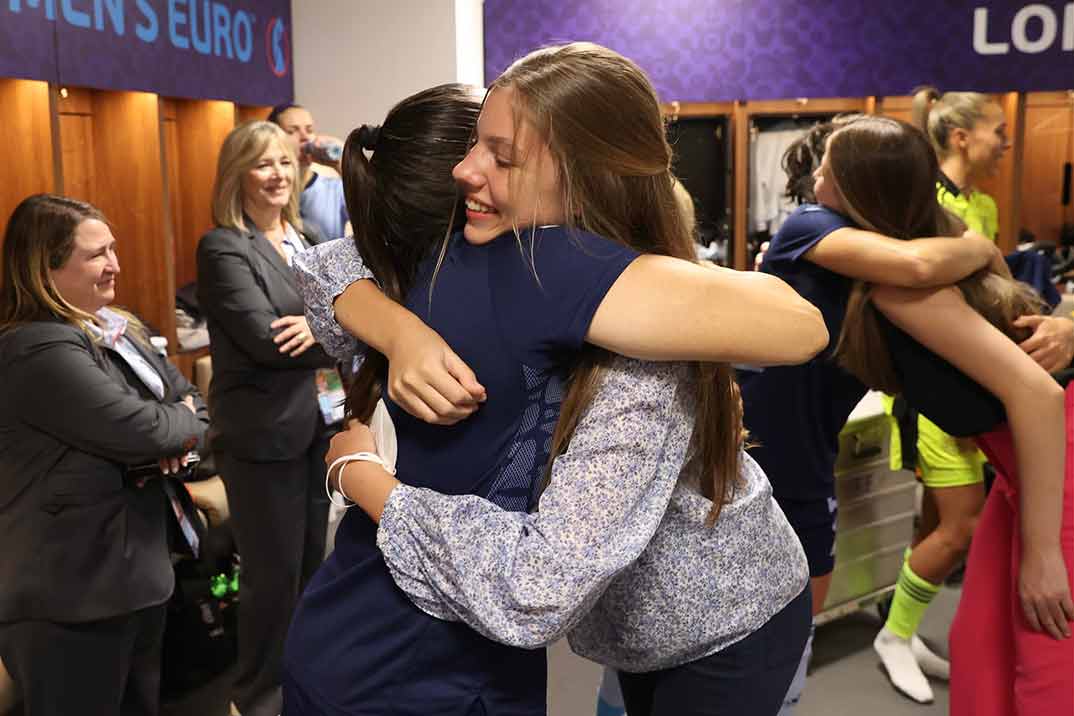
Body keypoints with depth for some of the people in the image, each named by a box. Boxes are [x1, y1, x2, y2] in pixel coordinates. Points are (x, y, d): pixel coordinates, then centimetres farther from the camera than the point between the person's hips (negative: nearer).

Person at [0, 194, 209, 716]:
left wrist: (181, 428, -9)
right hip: (71, 599, -9)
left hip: (131, 573, 9)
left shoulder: (113, 328, 9)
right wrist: (188, 424, -4)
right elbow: (142, 430, -27)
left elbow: (185, 395, 15)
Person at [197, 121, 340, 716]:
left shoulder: (307, 238, 12)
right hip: (264, 434, -7)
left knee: (312, 562, 18)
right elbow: (264, 338, -22)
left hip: (317, 423, 7)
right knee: (274, 573, 4)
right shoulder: (224, 247, -12)